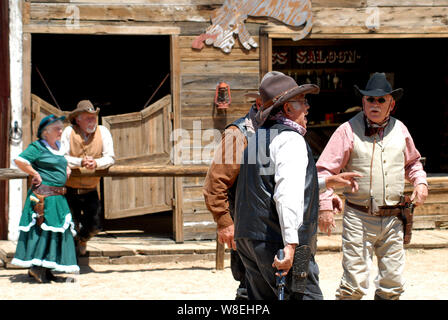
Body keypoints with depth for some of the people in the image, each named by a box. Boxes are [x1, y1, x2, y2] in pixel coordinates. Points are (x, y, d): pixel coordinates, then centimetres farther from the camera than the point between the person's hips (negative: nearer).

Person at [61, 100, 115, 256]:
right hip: (70, 189, -2)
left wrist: (96, 163, -31)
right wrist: (81, 162, -33)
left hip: (90, 190, 2)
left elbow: (110, 157, -10)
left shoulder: (103, 132, -6)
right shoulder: (69, 132, -11)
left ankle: (82, 239, 36)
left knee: (94, 226, 1)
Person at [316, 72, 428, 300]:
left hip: (392, 220, 4)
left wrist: (420, 181, 6)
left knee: (393, 284, 8)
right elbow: (325, 170, -6)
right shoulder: (349, 130, -4)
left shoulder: (399, 129, 10)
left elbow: (412, 162, 26)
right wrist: (325, 205, -17)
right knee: (355, 285, -9)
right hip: (359, 219, -4)